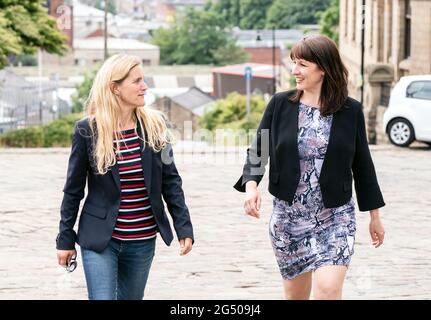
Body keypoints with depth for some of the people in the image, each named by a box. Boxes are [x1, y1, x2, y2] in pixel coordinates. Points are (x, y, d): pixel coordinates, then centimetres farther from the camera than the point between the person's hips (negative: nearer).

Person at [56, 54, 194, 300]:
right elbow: (73, 190, 0)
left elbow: (170, 181, 4)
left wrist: (184, 227, -2)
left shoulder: (155, 126, 0)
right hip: (100, 241, -3)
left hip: (142, 241, 3)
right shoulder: (88, 131, -7)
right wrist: (66, 239, 2)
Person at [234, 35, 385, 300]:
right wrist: (251, 185, -18)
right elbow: (258, 150, 2)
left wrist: (375, 216, 11)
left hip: (336, 218, -2)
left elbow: (362, 164, 6)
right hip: (288, 216, 2)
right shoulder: (280, 104, -1)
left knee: (328, 290, -17)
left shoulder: (350, 111, -2)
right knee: (296, 294, 12)